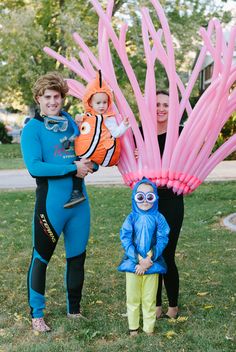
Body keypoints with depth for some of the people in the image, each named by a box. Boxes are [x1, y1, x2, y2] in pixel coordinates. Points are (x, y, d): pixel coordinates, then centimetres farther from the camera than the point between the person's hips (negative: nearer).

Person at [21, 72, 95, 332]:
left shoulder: (71, 122, 8)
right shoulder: (32, 128, -8)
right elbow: (34, 167, -20)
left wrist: (88, 164, -4)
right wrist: (73, 168, -20)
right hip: (51, 202, -6)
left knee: (77, 256, 15)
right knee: (41, 257, 6)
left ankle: (74, 310, 32)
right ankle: (36, 314, 22)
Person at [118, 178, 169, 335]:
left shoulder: (158, 218, -4)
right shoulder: (131, 218, -4)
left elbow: (162, 240, -8)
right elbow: (126, 240, -9)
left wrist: (149, 259, -17)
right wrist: (138, 260, -17)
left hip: (152, 263, 0)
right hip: (132, 263, 1)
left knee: (149, 298, 8)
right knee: (133, 297, 11)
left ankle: (149, 328, 22)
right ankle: (133, 327, 24)